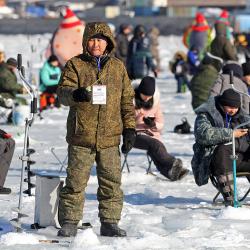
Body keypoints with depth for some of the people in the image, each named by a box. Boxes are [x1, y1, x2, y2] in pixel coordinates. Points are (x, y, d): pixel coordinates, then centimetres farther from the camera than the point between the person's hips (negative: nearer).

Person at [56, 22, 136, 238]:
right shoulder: (75, 65, 3)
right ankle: (69, 222, 8)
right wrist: (75, 94, -32)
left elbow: (127, 100, 16)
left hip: (110, 138, 2)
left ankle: (110, 222, 14)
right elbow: (63, 92, -9)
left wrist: (130, 128, 10)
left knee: (111, 182, 4)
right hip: (81, 137, -2)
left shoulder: (118, 67, 11)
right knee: (75, 181, 0)